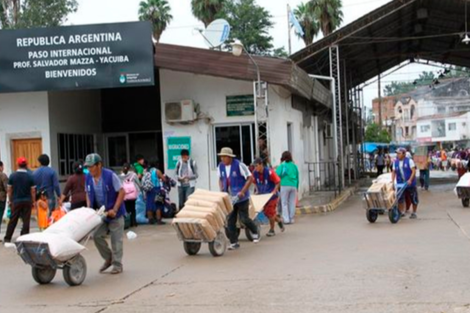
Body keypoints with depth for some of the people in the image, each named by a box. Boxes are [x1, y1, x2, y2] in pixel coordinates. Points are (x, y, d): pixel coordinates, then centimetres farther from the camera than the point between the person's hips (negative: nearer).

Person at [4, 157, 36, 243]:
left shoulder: (12, 176, -4)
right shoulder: (30, 176, -6)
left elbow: (9, 189, 1)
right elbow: (33, 190, -4)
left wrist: (10, 200, 12)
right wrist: (33, 201, 5)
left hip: (16, 201, 1)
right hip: (27, 201, -1)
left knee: (13, 220, 10)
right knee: (26, 221, 3)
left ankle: (7, 238, 13)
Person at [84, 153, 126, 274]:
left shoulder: (110, 175, -19)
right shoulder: (88, 178, -1)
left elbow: (121, 192, -16)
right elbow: (88, 194, 12)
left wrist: (114, 210, -21)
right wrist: (89, 208, -2)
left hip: (115, 213, -6)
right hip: (100, 213, 6)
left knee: (116, 240, 0)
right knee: (97, 236, 0)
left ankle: (117, 265, 11)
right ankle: (108, 258, 19)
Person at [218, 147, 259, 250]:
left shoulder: (239, 165, -15)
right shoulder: (220, 166, 1)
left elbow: (250, 178, -12)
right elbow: (220, 179, 18)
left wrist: (242, 192, -18)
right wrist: (221, 190, 2)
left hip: (241, 197, -5)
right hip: (229, 198, 5)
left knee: (244, 218, -1)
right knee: (230, 220, 0)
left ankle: (255, 232, 27)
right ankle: (234, 242, 8)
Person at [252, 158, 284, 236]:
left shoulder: (269, 172, -22)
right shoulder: (255, 173, -8)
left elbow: (278, 182, -13)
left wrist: (274, 191, -21)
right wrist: (257, 190, 2)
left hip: (271, 195, -5)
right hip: (262, 195, 6)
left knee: (270, 212, -5)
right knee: (266, 212, 8)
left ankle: (272, 230, 9)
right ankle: (279, 220, 33)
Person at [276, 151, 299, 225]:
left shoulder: (282, 165, -3)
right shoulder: (294, 166, 10)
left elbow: (277, 174, -13)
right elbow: (297, 177, 13)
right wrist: (297, 187, 19)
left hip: (285, 186, -4)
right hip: (293, 186, 4)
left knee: (284, 203, 2)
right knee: (292, 203, 8)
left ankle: (286, 219, -6)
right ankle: (291, 219, 10)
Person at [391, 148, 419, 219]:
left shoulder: (409, 161, -6)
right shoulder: (396, 162, 7)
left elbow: (414, 171, -12)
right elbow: (394, 172, 9)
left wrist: (410, 180, -23)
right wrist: (392, 181, -6)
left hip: (410, 183, -3)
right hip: (400, 184, 3)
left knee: (413, 199, 4)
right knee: (400, 199, -3)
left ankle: (414, 213, 17)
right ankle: (401, 212, 6)